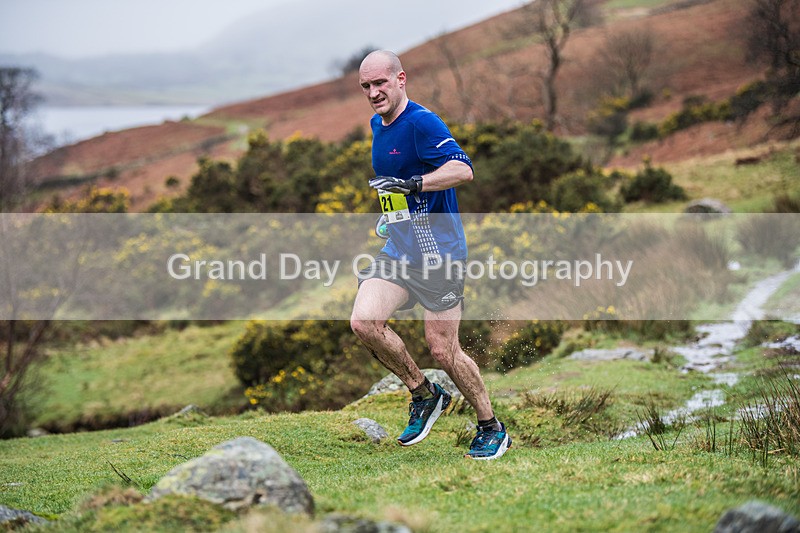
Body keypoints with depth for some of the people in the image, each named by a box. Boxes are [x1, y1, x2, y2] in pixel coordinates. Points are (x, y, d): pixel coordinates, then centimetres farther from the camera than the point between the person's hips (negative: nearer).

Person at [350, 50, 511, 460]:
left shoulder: (421, 122, -14)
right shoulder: (377, 125, 13)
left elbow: (463, 169, -27)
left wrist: (413, 184, -35)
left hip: (439, 252, -7)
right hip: (398, 251, 7)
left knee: (442, 351, -3)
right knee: (364, 322, -14)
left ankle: (491, 429, 18)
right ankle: (424, 394, 7)